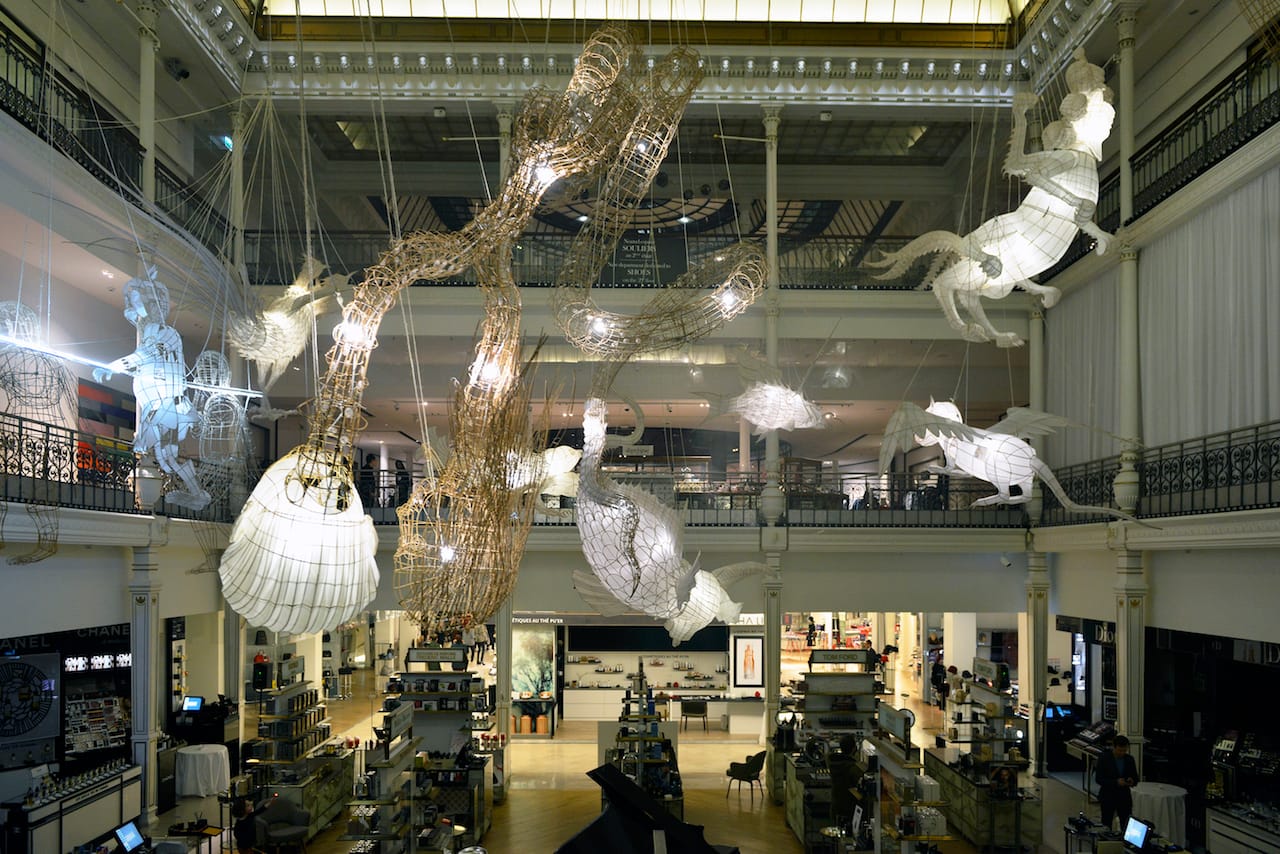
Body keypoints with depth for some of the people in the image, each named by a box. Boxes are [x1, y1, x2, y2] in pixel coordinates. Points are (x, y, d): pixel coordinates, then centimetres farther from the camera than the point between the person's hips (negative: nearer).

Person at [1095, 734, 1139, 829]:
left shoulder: (1129, 759, 3)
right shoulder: (1104, 758, -8)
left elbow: (1136, 779, 9)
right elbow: (1098, 779, -11)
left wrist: (1132, 782, -15)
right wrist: (1116, 782, -23)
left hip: (1124, 797, 3)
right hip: (1108, 797, -2)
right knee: (1106, 826, 4)